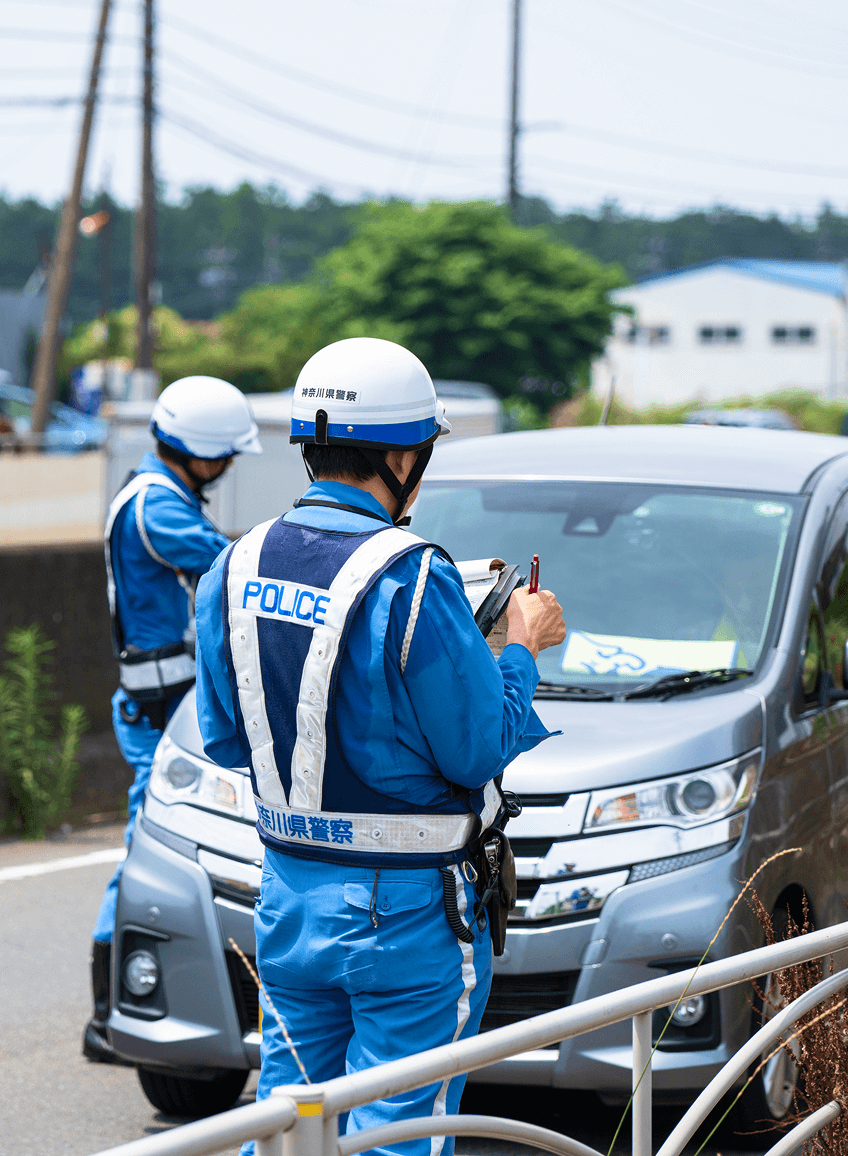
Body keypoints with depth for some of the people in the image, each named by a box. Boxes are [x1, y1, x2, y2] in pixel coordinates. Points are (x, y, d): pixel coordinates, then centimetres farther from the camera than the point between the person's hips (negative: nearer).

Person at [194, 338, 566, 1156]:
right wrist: (520, 651, 3)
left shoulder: (234, 570, 1)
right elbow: (479, 750, -12)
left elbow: (222, 742, 10)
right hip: (405, 906, -6)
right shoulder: (412, 583, -19)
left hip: (286, 896, 6)